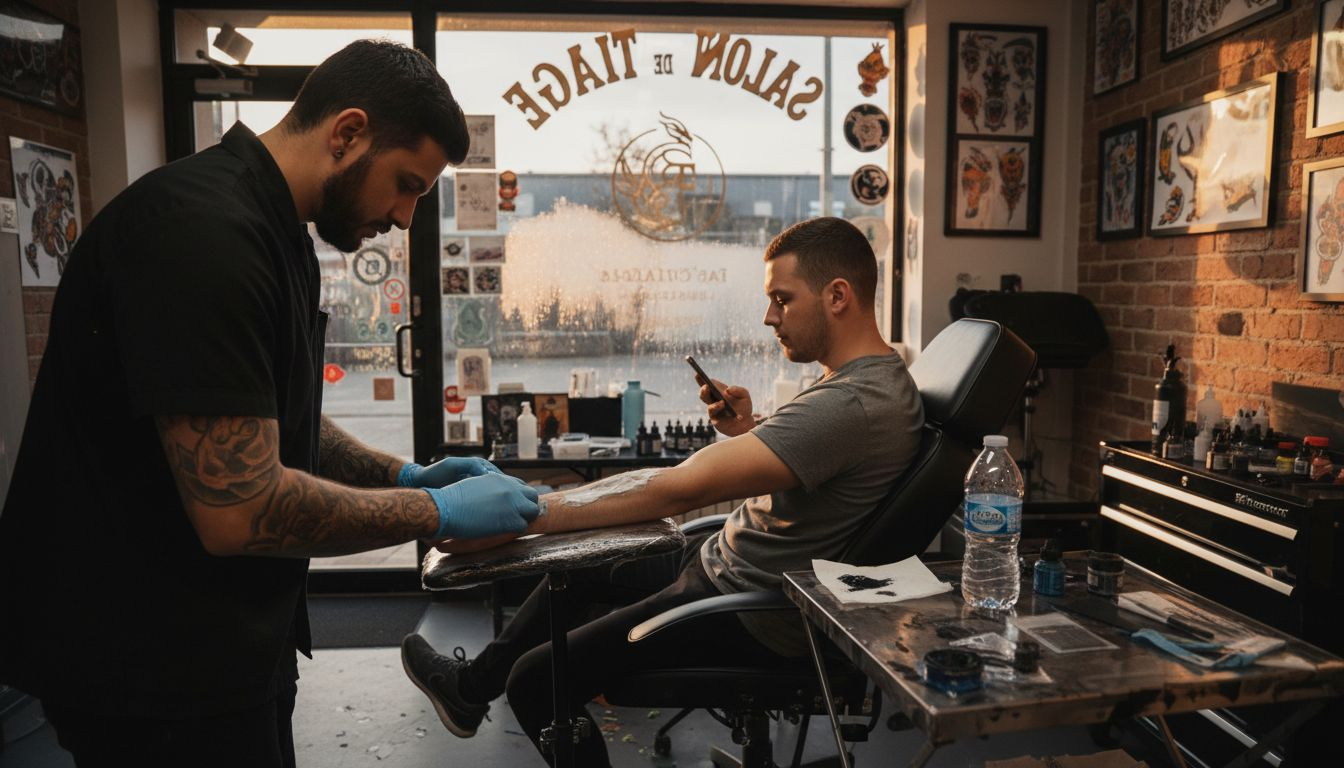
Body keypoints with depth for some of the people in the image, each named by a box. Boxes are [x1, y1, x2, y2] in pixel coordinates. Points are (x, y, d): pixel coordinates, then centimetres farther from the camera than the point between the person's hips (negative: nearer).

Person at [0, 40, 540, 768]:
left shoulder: (270, 230, 8)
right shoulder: (204, 231, -25)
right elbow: (239, 509, -29)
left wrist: (404, 476, 3)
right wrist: (438, 512, -18)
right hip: (157, 669, -9)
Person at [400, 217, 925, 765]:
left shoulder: (852, 404, -30)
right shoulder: (878, 374, 4)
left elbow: (677, 489, -35)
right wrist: (746, 431, -4)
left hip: (749, 616, -11)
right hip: (727, 560, 11)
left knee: (536, 679, -6)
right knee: (579, 563, 24)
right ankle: (473, 686, 42)